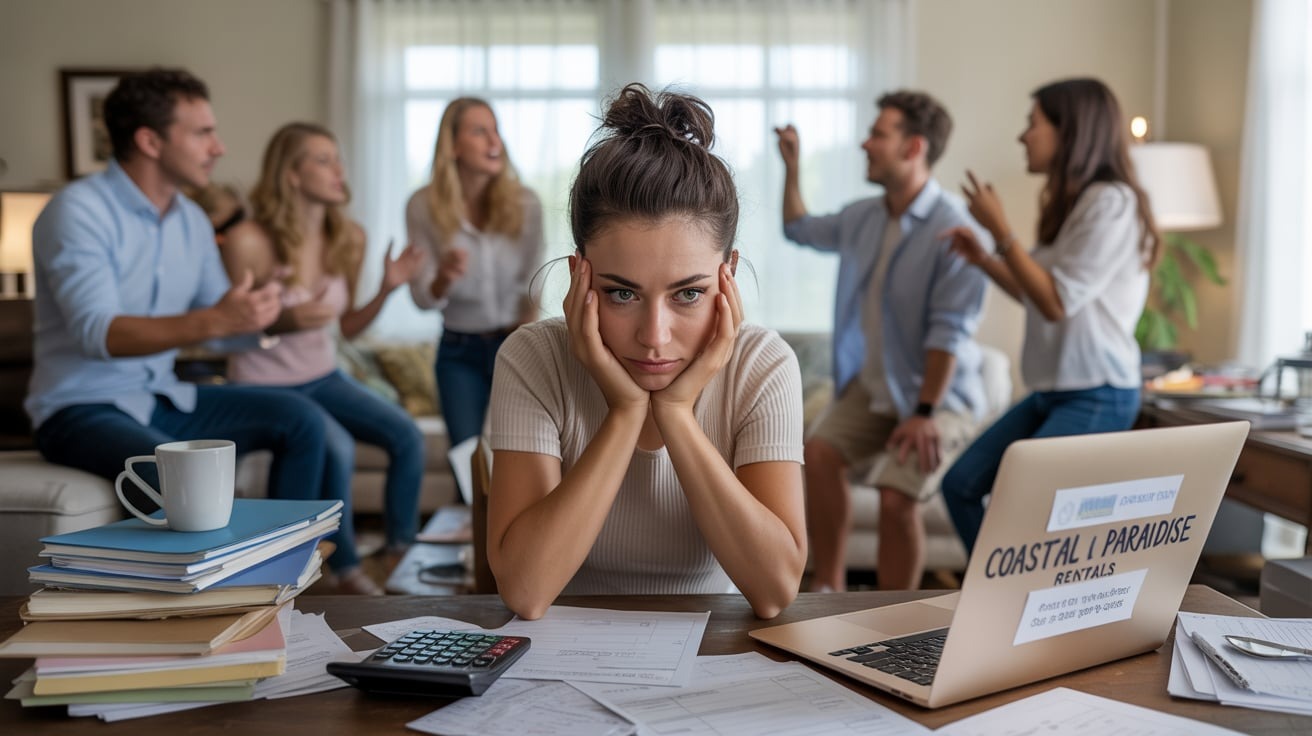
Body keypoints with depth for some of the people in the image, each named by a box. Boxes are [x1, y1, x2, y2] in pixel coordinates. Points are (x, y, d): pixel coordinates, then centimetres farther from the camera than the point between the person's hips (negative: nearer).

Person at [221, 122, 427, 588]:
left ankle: (401, 554, 1)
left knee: (406, 435, -15)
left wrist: (387, 288, -6)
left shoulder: (349, 238, 1)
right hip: (264, 387, -6)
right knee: (337, 449, -30)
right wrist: (281, 322, -28)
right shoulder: (249, 242, -18)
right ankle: (347, 571, -10)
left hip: (324, 378, 6)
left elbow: (348, 327, 9)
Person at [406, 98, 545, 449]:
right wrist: (443, 279, -28)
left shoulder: (525, 203, -11)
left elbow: (532, 288, 0)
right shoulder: (423, 206, -10)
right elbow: (423, 298, -7)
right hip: (459, 351, 0)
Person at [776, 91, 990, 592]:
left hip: (939, 395, -6)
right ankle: (828, 589, -5)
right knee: (820, 452, -17)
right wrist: (791, 165, 17)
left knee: (896, 498, -20)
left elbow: (948, 332, -22)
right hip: (872, 383, 6)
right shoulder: (862, 218, 2)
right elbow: (801, 230, 25)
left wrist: (925, 413, -23)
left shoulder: (952, 229, -20)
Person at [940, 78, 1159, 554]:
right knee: (961, 484, 6)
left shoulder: (1111, 202, -16)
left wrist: (1001, 231, -15)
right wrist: (983, 259, 7)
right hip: (1054, 390, 9)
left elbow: (1059, 302, -20)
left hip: (1097, 397, -9)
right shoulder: (1072, 202, 12)